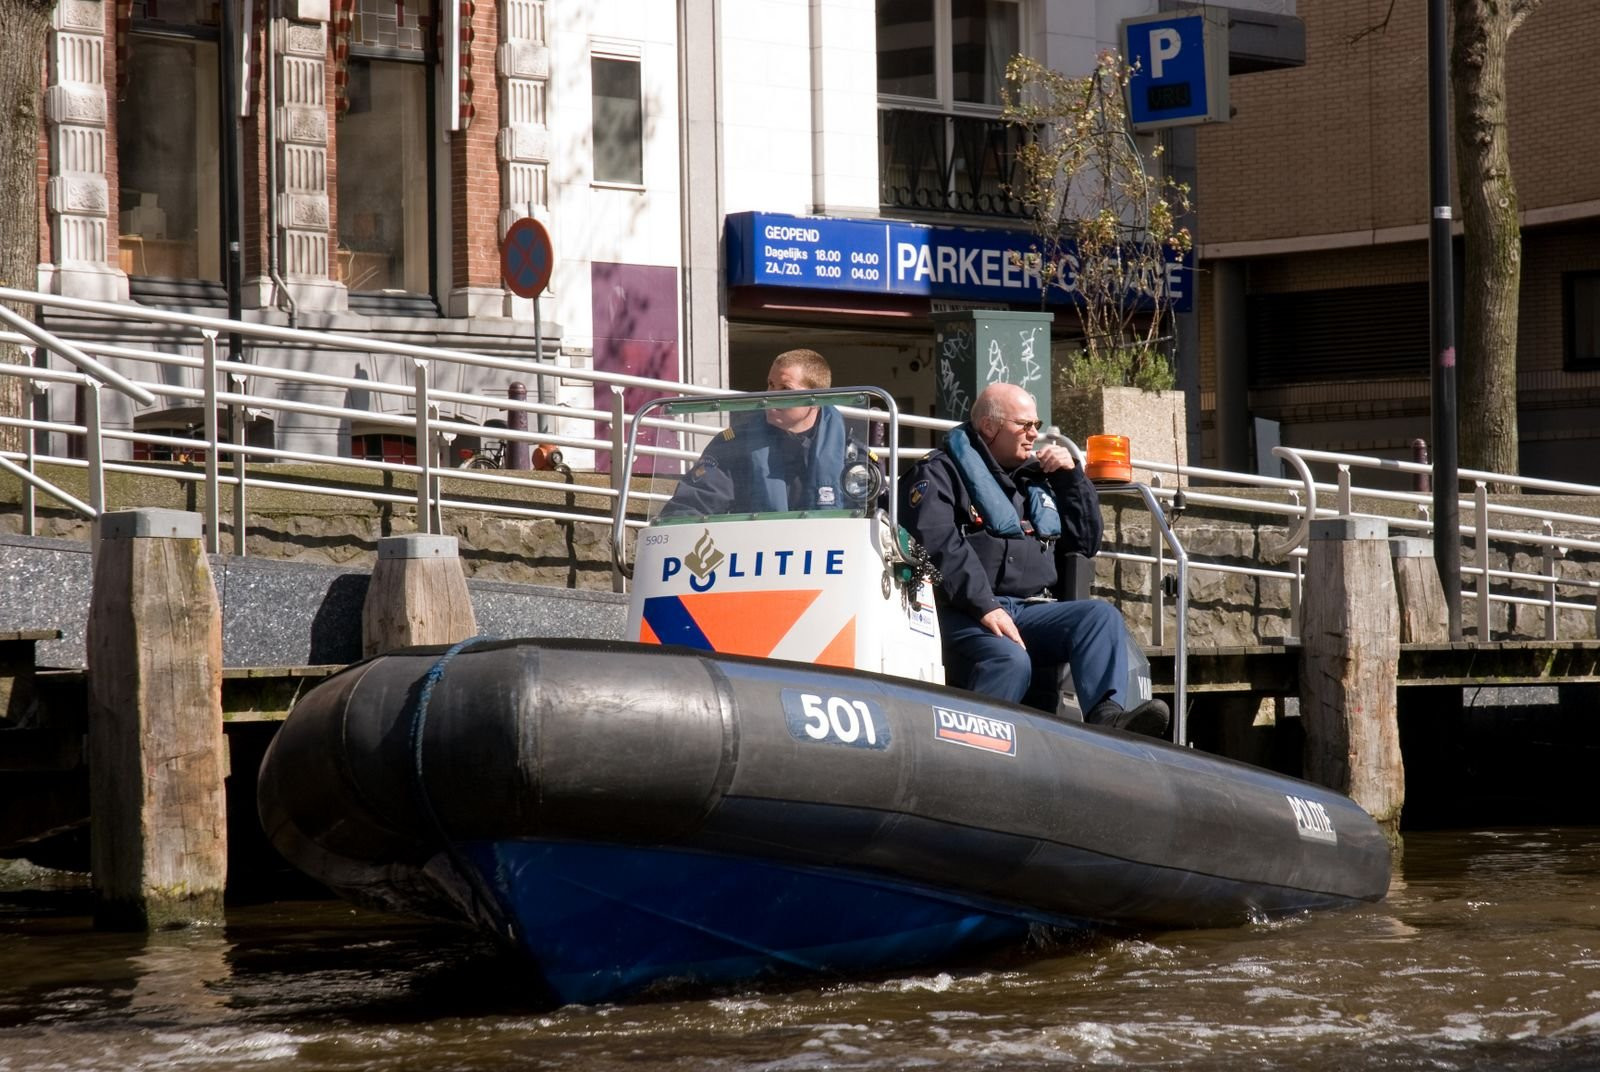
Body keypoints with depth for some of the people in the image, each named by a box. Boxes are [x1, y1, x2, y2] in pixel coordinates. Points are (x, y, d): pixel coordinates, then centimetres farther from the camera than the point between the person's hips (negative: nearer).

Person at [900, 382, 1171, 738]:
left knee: (1101, 615, -21)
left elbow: (1087, 542, 29)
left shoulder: (1037, 478, 29)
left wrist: (1071, 477, 17)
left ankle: (1106, 715, -43)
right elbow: (939, 546, -11)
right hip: (966, 613, -6)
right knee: (1011, 660, -36)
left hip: (1034, 611, 6)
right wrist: (985, 608, -23)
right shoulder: (940, 473, 7)